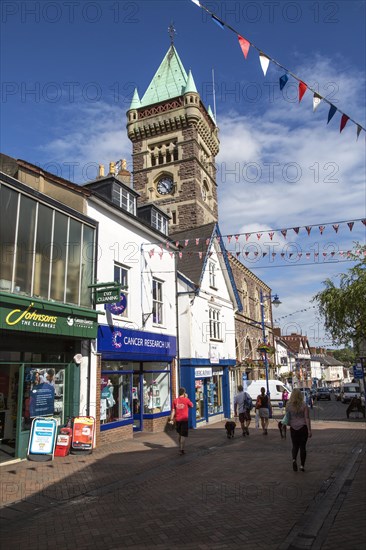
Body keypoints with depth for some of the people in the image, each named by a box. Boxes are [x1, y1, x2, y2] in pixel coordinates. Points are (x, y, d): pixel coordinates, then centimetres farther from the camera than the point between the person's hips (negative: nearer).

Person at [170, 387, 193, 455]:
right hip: (184, 419, -4)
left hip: (177, 420, 4)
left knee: (180, 434, 20)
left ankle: (180, 448, 30)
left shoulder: (175, 400, 1)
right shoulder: (186, 400, -7)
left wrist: (171, 419, 3)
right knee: (183, 435, 0)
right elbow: (191, 406, 11)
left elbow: (173, 411, 1)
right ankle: (181, 449, -7)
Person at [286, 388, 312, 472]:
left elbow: (287, 418, 4)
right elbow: (307, 418, -10)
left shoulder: (289, 406, -3)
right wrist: (309, 430, -6)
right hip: (303, 427, -1)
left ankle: (294, 459, -10)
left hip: (293, 428, 1)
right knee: (302, 446, 9)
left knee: (295, 446, 14)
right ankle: (302, 465, 12)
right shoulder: (304, 406, -9)